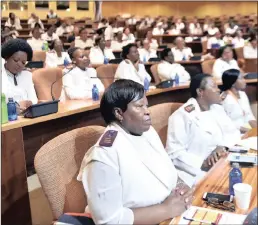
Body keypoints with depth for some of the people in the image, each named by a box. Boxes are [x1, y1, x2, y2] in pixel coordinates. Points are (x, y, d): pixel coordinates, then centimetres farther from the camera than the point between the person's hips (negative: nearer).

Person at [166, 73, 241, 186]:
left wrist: (222, 146, -9)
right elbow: (174, 153, -18)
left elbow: (234, 132, 11)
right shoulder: (181, 116, -14)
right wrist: (202, 164, -27)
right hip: (196, 174, -8)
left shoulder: (217, 109, 11)